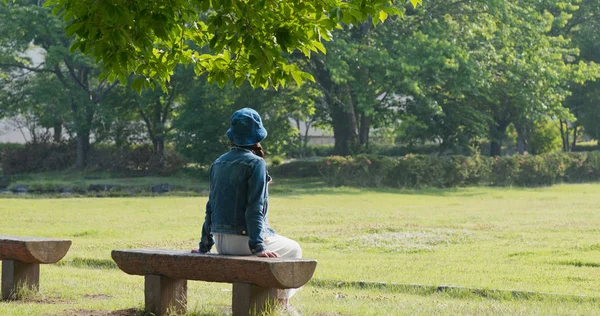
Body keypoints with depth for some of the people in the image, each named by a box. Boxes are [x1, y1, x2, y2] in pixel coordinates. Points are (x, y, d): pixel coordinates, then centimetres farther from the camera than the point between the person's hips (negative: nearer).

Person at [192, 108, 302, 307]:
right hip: (243, 240, -7)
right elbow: (255, 208, -19)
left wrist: (205, 245, 16)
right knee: (293, 250, 18)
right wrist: (257, 247, -20)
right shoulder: (255, 163, -12)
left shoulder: (218, 163, 9)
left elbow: (211, 207, 12)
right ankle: (281, 303, 19)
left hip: (221, 243, 7)